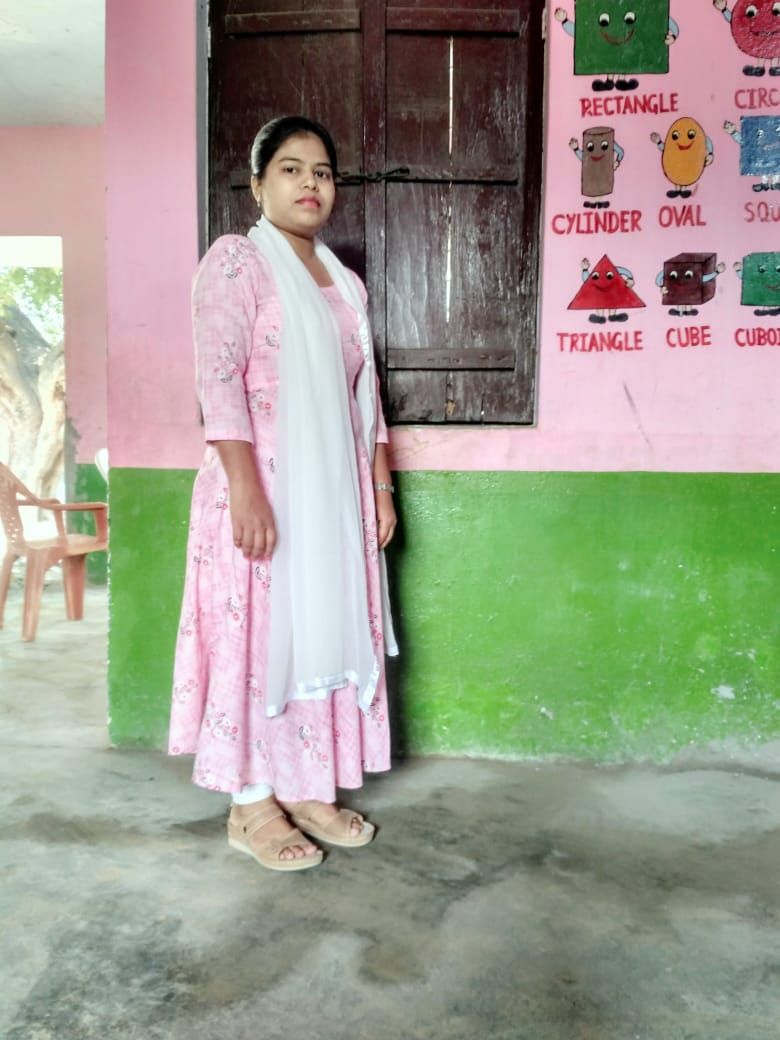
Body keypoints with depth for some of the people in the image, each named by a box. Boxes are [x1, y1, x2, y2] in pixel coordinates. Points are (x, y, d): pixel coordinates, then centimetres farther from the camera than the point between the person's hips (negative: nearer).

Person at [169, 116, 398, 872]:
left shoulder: (345, 283, 16)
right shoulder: (235, 260, -5)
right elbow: (218, 379, -15)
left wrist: (381, 487, 11)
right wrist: (245, 487, -23)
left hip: (334, 492, 7)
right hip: (263, 487, -7)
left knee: (325, 630, 11)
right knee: (260, 635, 0)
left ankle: (310, 788, 25)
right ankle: (251, 807, 14)